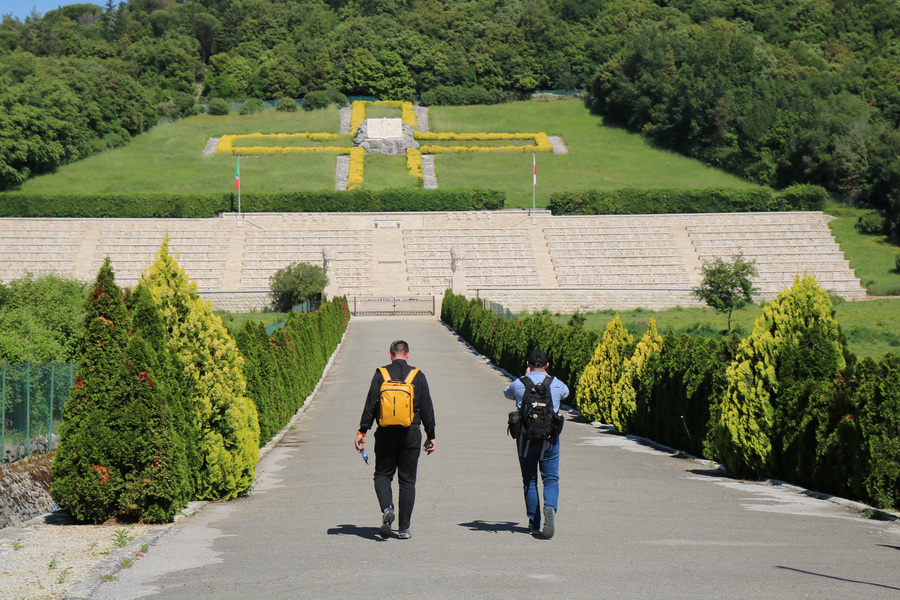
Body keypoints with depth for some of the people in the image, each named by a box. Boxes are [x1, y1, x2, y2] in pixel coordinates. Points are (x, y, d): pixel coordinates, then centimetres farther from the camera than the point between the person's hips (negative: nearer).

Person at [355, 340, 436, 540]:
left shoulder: (381, 374, 0)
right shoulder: (418, 376, 3)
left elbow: (370, 405, -4)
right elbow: (427, 408, 4)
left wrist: (362, 432, 0)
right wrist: (431, 436, 10)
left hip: (386, 433, 0)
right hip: (411, 433, 1)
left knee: (383, 474, 13)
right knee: (407, 480, 7)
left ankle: (386, 509, -15)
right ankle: (404, 528, 6)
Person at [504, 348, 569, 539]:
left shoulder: (518, 384, -3)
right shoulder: (556, 384, 0)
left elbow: (507, 393, 21)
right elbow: (565, 393, 25)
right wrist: (547, 377, 28)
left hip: (526, 439, 0)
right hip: (549, 439, 0)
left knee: (529, 481, 11)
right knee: (551, 479, 7)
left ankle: (534, 524, 14)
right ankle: (550, 507, -23)